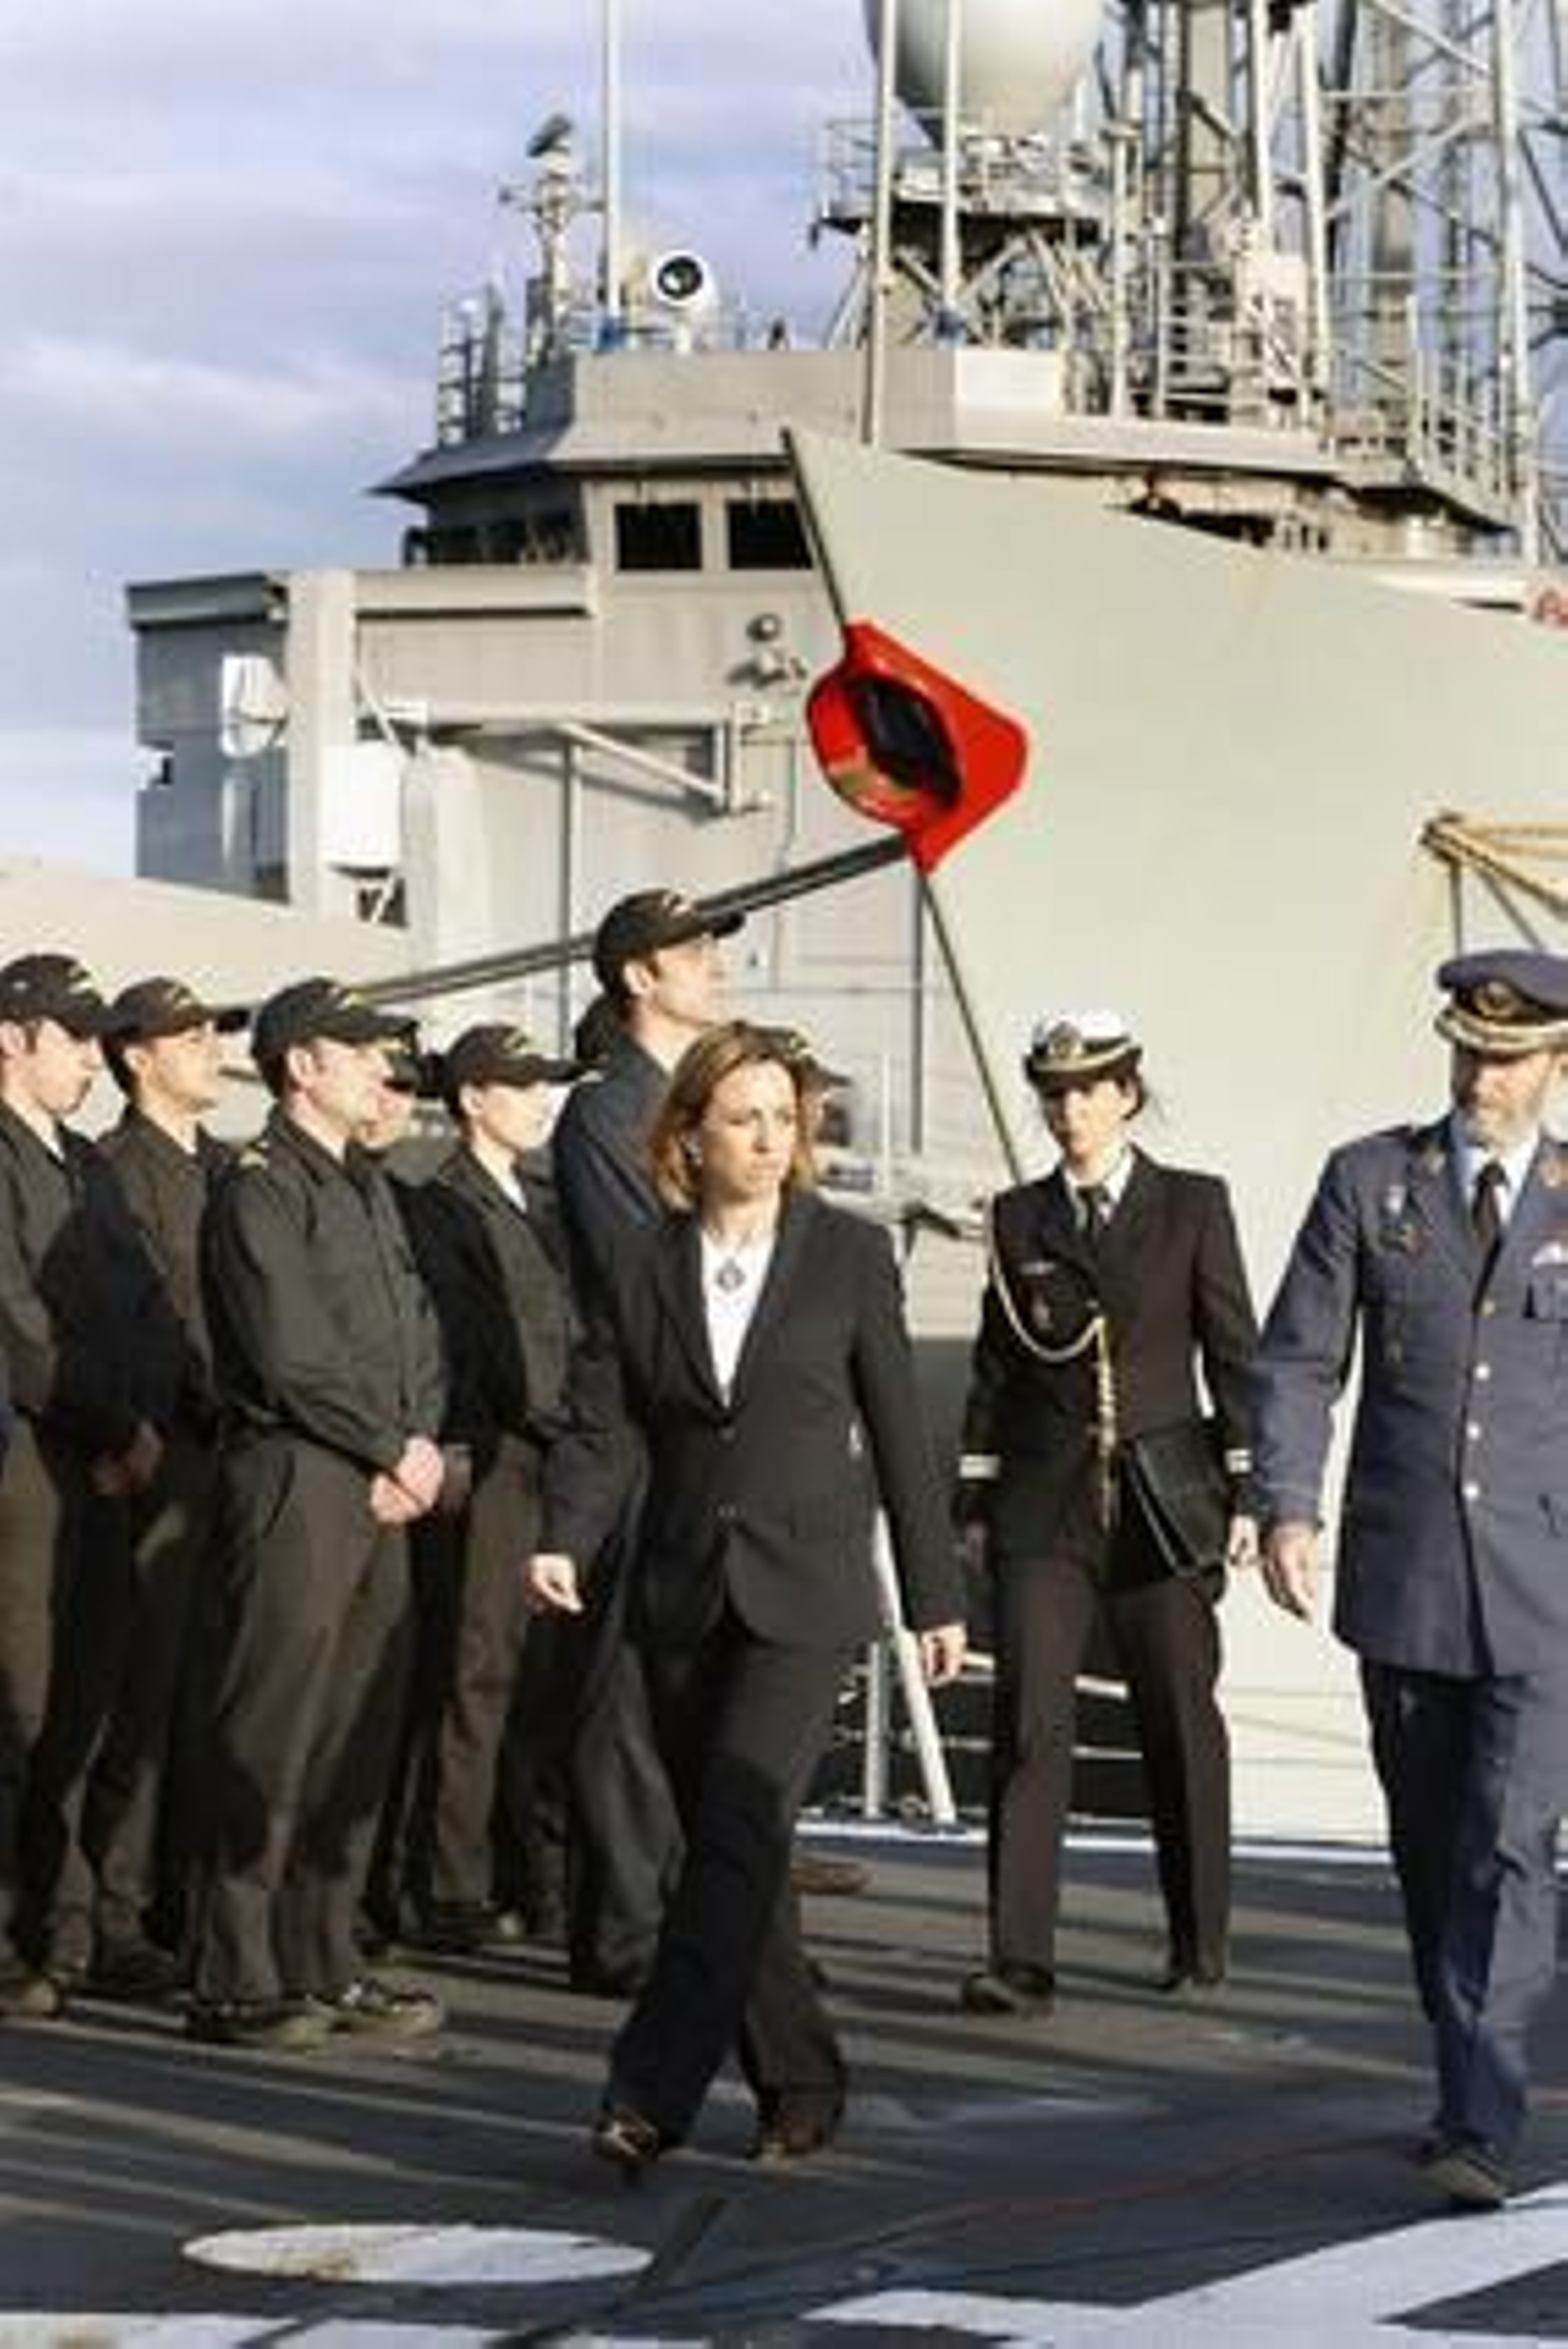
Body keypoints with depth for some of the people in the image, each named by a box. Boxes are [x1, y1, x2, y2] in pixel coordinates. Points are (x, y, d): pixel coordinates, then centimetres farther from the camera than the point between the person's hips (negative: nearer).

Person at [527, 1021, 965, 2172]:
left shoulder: (849, 1254, 1)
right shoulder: (640, 1267, 7)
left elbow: (899, 1431, 4)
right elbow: (597, 1427, 3)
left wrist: (936, 1595, 5)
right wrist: (565, 1541, -16)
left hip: (804, 1595, -3)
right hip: (684, 1593, 4)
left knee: (738, 1830, -16)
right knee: (729, 1848, 7)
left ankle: (650, 2095, -17)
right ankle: (799, 2086, 20)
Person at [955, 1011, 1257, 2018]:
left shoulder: (1193, 1206, 3)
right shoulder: (1021, 1218, 9)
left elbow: (1235, 1355, 3)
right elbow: (995, 1367, 12)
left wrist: (1246, 1491, -3)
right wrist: (974, 1502, 9)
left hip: (1164, 1505, -1)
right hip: (1046, 1507, 1)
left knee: (1180, 1721, 8)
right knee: (1030, 1722, -9)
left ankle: (1200, 1939, 25)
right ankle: (1020, 1960, -11)